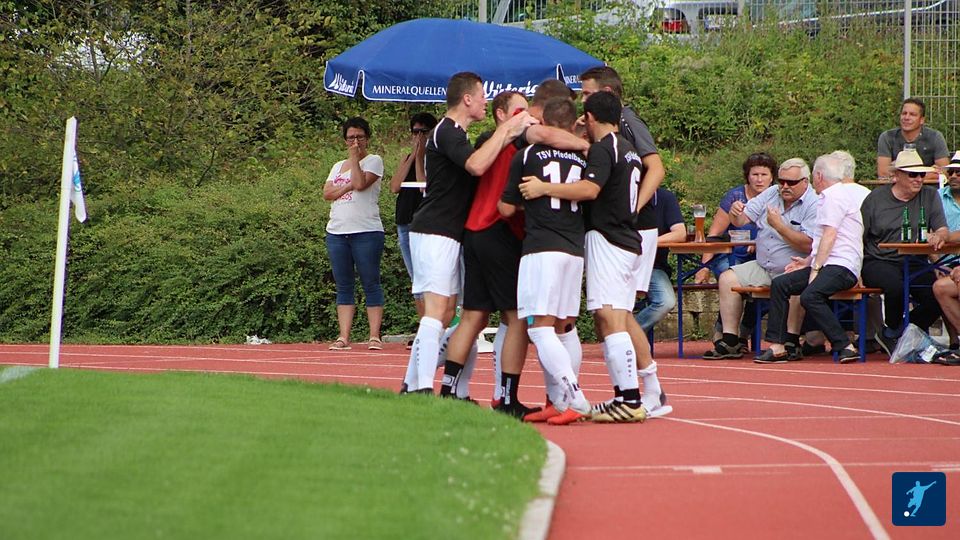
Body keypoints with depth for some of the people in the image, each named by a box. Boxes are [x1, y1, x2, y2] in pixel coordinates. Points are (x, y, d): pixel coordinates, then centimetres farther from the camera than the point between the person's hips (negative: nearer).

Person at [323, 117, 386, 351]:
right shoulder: (338, 166, 21)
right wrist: (348, 186, -6)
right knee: (343, 286, 3)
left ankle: (374, 336, -7)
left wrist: (355, 157, -5)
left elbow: (360, 183, -13)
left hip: (367, 232, -6)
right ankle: (343, 337, 2)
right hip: (337, 232, 6)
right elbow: (327, 193, 7)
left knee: (371, 284, -5)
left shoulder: (373, 161, 4)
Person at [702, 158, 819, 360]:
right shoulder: (771, 194, 9)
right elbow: (742, 219, 7)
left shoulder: (814, 205, -11)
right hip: (763, 266, 7)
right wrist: (735, 213, -17)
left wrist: (779, 225, -23)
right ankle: (730, 340, -7)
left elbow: (807, 245, -21)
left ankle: (791, 343, -24)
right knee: (728, 278, -6)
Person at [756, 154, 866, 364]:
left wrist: (815, 269, -16)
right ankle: (777, 347, -3)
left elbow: (829, 236, -15)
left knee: (810, 295, -32)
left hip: (842, 267, -11)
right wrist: (809, 261, 24)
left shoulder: (834, 195, -7)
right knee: (779, 284, 3)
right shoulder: (830, 196, 25)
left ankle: (846, 347, -28)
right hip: (827, 265, 11)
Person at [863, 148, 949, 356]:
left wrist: (938, 236, -25)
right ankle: (891, 331, -3)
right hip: (878, 262, -3)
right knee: (896, 287, -36)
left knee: (937, 295, -25)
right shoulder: (876, 198, 3)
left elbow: (943, 230, 1)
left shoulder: (930, 196, 9)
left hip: (914, 263, 3)